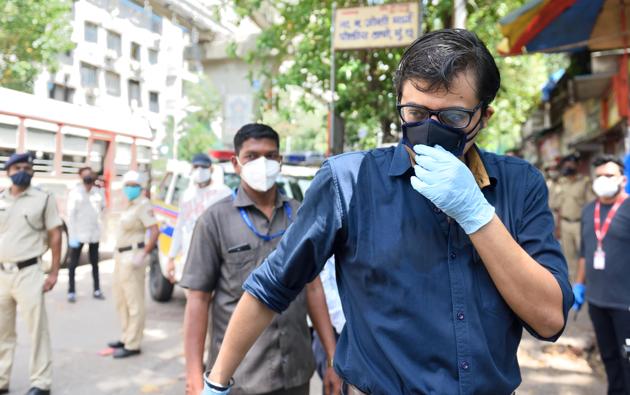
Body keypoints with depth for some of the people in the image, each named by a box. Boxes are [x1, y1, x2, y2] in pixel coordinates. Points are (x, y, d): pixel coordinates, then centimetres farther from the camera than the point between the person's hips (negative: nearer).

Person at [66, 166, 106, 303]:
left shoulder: (98, 192, 3)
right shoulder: (75, 192, -10)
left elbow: (103, 207, 19)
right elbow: (70, 215, -12)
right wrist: (72, 235, -16)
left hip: (94, 233, 4)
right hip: (78, 233, -4)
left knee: (95, 263, 12)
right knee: (73, 264, 4)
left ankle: (97, 290, 20)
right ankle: (71, 292, 13)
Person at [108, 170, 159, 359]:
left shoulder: (143, 205, -13)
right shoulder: (129, 205, 15)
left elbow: (155, 232, -22)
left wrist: (142, 256, -25)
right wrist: (117, 252, 17)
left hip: (133, 257, -10)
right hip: (122, 256, 10)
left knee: (134, 302, -5)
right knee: (120, 299, 18)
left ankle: (132, 345, 1)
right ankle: (127, 337, 31)